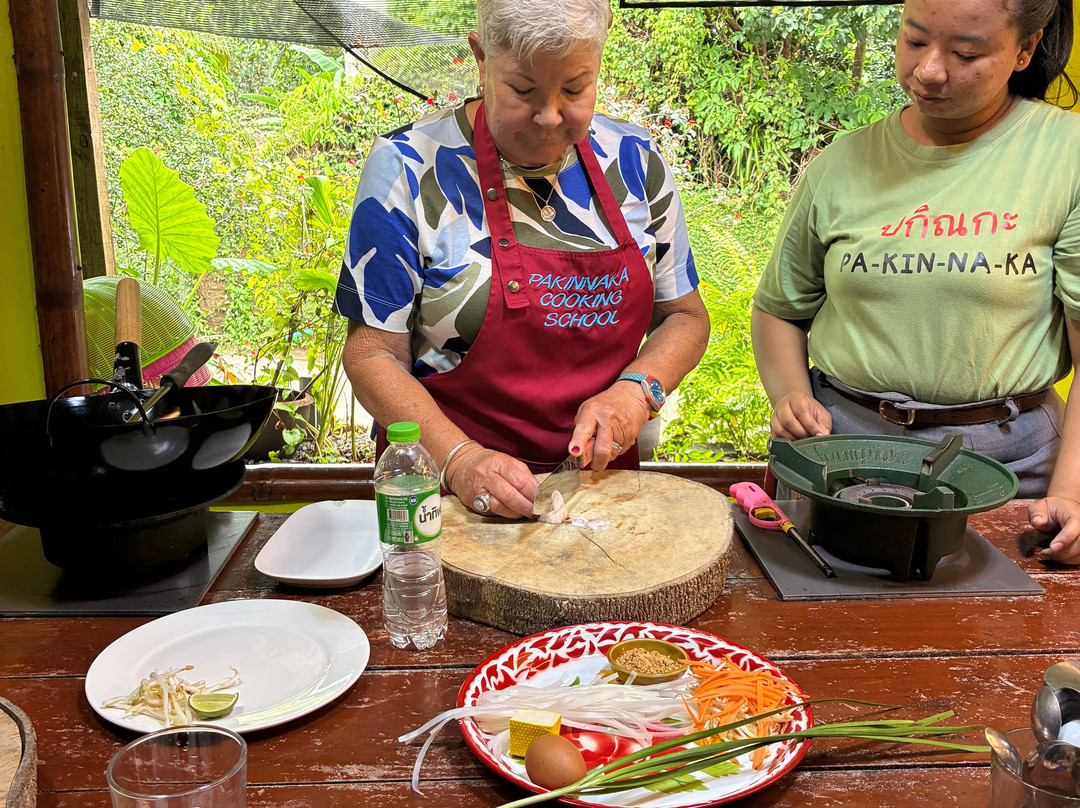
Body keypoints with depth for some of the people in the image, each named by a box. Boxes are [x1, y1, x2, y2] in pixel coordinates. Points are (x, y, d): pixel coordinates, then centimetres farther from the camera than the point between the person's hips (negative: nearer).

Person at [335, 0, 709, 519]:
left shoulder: (635, 163, 4)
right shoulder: (407, 170, -7)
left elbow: (684, 315, 13)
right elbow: (372, 353, -6)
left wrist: (636, 389, -7)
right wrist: (458, 459, -19)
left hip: (603, 476, 3)